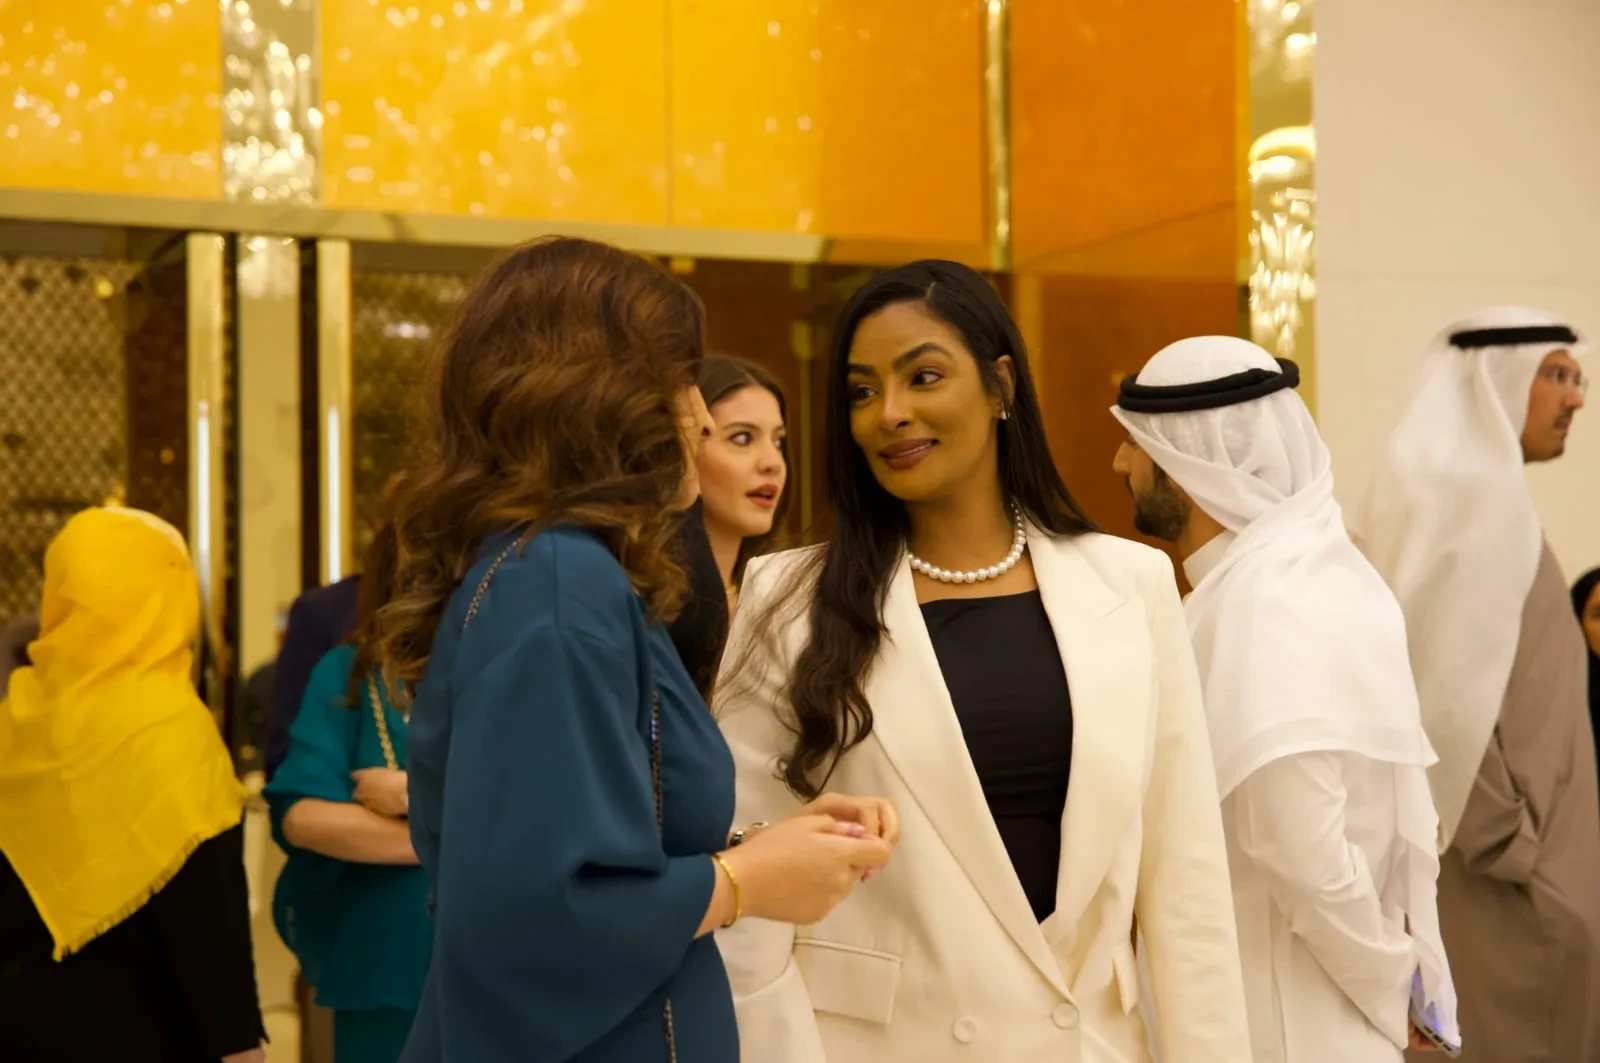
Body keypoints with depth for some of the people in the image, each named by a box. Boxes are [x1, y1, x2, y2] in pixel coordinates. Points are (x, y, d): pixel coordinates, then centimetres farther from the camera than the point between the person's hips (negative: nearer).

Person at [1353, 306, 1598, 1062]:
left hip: (1528, 848, 9)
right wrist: (1518, 851, -17)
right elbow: (1454, 697, -22)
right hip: (1508, 877, -9)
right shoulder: (1472, 498, -16)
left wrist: (1520, 841, 15)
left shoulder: (1472, 491, 14)